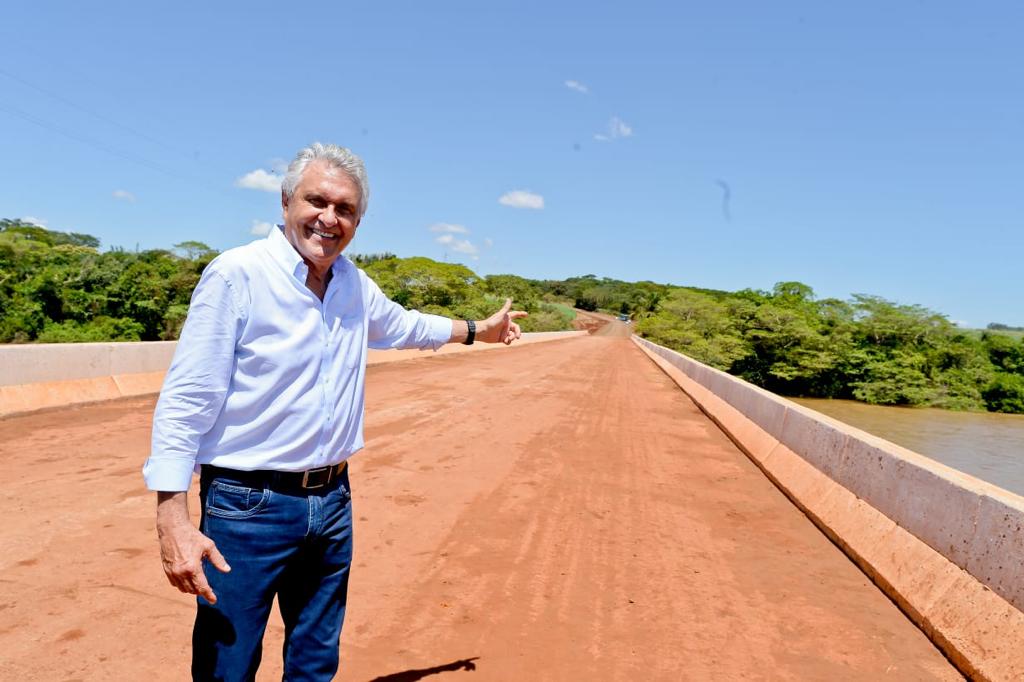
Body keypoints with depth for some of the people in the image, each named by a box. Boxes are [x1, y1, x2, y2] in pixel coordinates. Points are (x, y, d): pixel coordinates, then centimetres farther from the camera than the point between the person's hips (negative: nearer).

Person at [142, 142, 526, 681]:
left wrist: (475, 330, 37)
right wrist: (173, 521, -21)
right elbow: (184, 401, -16)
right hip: (249, 507, -6)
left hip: (333, 501, 6)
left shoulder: (355, 285, 6)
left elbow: (401, 325, 27)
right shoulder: (236, 274, -14)